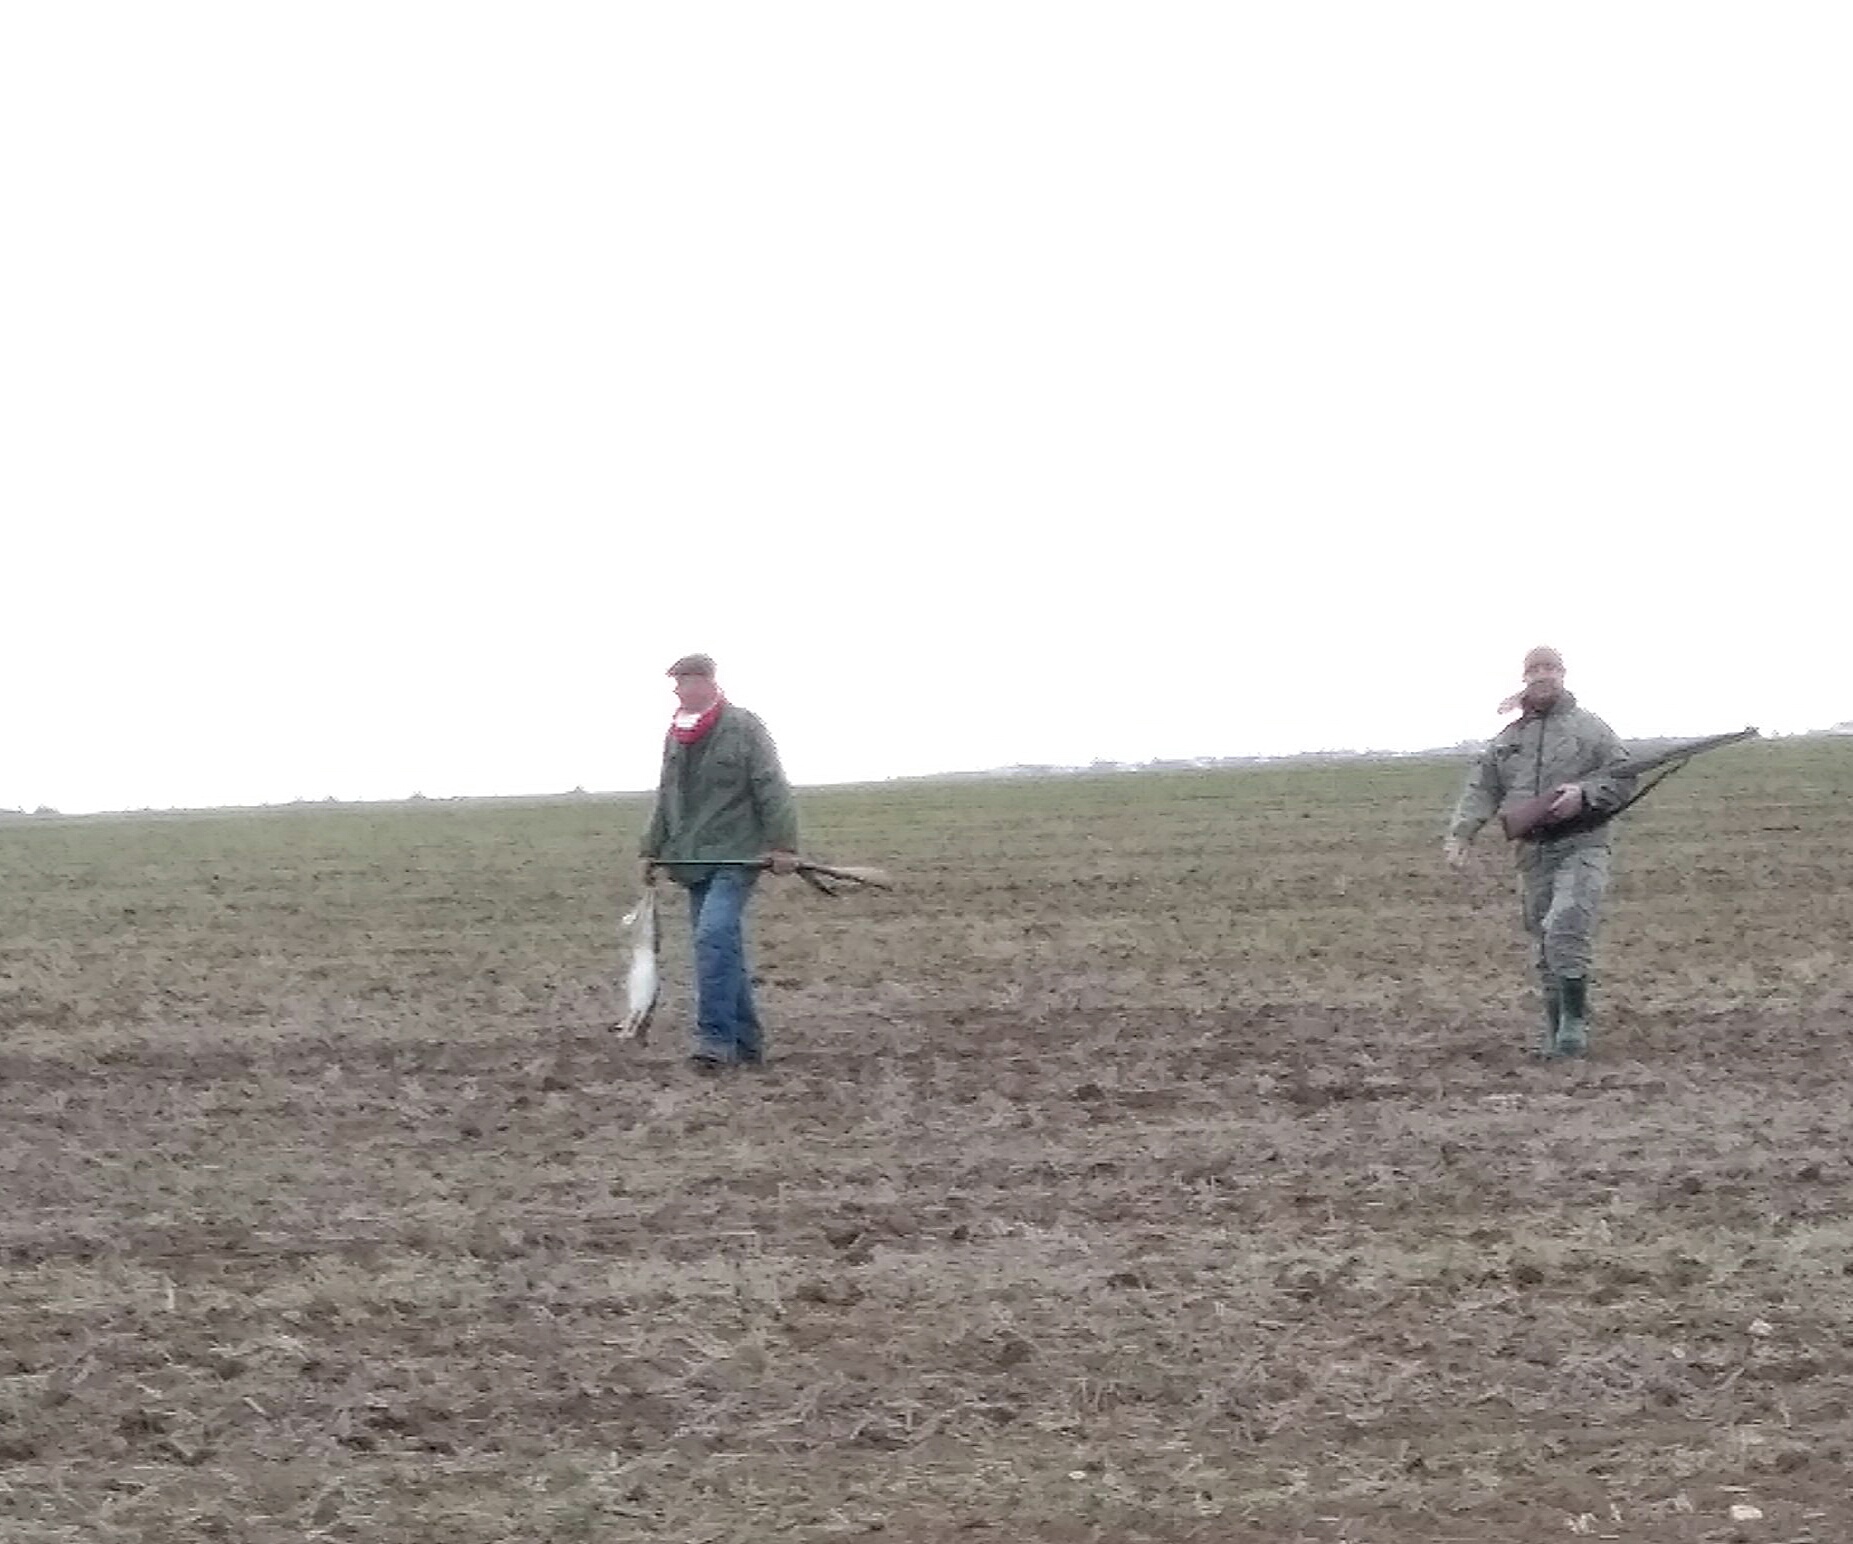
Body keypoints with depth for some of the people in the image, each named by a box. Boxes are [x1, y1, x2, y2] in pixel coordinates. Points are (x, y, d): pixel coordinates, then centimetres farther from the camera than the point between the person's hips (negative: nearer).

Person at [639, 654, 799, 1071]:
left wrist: (783, 845, -15)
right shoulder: (676, 736, 13)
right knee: (724, 949, 7)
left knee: (715, 937, -22)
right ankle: (747, 1043, 13)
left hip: (737, 856, -7)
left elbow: (772, 791, -10)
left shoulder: (743, 728, -7)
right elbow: (665, 801, 22)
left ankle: (716, 1038, -24)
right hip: (694, 861, 7)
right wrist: (652, 850, 20)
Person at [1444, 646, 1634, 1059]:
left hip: (1581, 848, -5)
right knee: (1544, 948, 6)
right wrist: (1460, 833, -3)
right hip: (1532, 852, 5)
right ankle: (1556, 1034, 15)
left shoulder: (1589, 728, 4)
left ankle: (1575, 1022, -16)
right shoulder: (1508, 738, 15)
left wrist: (1584, 793, -16)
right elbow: (1482, 789, 12)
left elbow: (1623, 777, 2)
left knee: (1565, 928, -23)